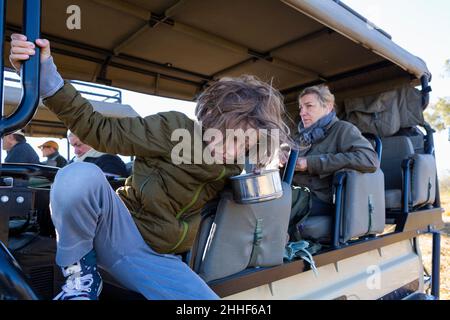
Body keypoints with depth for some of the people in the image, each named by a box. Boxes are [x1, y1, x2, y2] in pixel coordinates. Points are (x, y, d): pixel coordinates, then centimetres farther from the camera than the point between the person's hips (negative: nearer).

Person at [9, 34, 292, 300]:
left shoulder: (234, 170, 3)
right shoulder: (175, 129, -15)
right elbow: (99, 130, -16)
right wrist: (46, 76, -27)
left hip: (159, 259, 5)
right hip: (118, 231, -4)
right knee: (80, 175, -35)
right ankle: (81, 272, -7)